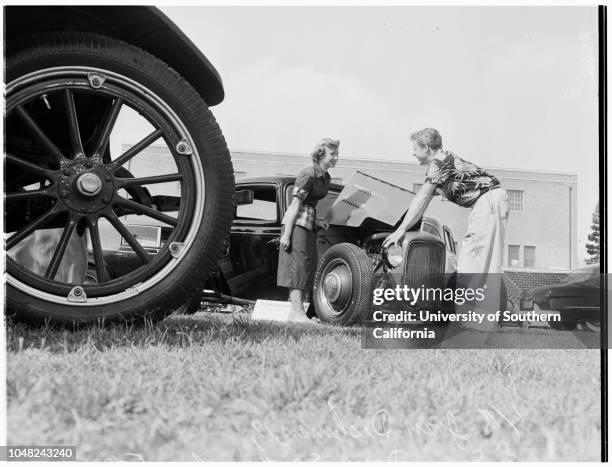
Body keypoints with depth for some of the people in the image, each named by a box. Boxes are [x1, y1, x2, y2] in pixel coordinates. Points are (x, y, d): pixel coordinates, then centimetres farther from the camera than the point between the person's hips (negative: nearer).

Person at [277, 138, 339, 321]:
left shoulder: (326, 177, 13)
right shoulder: (308, 174, -14)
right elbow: (296, 204, -17)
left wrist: (315, 220, 7)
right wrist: (286, 233, -20)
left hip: (309, 226, 9)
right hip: (296, 223, -9)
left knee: (309, 267, 7)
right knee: (298, 265, -13)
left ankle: (294, 313, 11)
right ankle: (298, 313, -16)